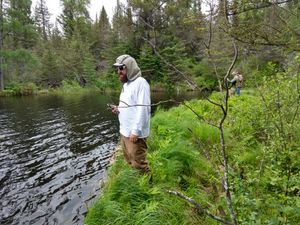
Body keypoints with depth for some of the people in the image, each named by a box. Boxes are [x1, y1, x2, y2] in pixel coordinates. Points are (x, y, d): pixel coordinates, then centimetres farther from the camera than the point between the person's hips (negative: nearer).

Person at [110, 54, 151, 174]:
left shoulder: (140, 83, -16)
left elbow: (143, 109, -22)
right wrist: (118, 109, 1)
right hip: (124, 131, 9)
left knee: (138, 164, 3)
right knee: (129, 161, 21)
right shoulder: (126, 84, 13)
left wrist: (135, 131, -23)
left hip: (134, 133, -9)